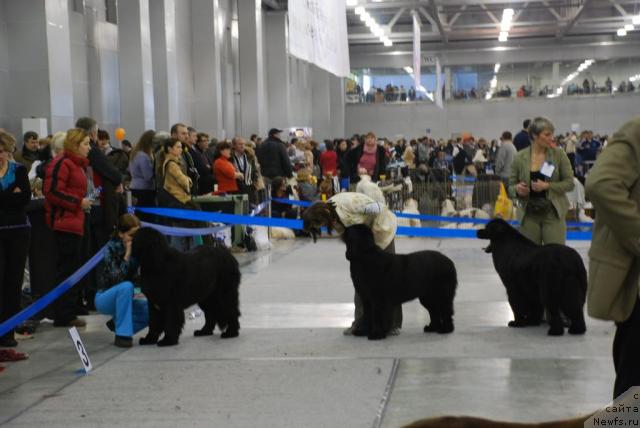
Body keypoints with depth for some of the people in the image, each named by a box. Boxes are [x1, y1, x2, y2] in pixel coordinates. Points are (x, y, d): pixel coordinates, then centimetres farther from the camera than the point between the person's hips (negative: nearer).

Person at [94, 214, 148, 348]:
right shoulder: (112, 248, -19)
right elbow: (116, 279, -31)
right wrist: (127, 254, -32)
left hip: (123, 298, 5)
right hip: (105, 298, -5)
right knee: (126, 286, -35)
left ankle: (118, 322, 4)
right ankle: (122, 334, -27)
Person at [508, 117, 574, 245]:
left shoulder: (559, 154, -1)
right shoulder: (520, 157, 1)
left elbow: (569, 183, 0)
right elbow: (511, 187, 8)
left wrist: (547, 186, -14)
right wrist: (517, 189, -14)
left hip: (553, 213, -1)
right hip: (529, 215, 1)